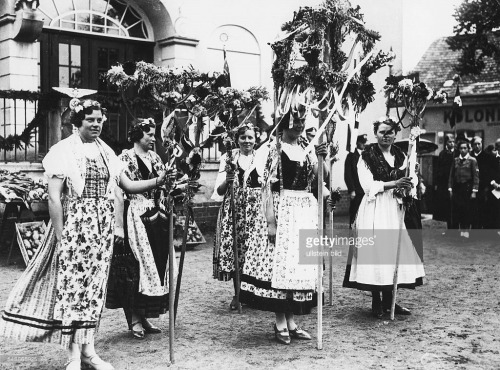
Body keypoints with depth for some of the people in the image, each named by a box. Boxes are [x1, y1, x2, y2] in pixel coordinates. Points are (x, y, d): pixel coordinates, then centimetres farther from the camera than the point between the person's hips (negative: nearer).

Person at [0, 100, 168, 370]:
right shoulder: (64, 150, -4)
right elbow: (54, 197, -8)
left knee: (94, 286, 8)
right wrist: (60, 237, -13)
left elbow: (128, 185, 11)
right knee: (72, 284, -3)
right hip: (75, 225, -5)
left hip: (102, 227, 5)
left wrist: (158, 180, -5)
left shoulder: (105, 151, 12)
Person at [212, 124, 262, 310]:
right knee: (233, 249, -1)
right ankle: (237, 295, 14)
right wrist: (227, 180, -15)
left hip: (256, 209, 0)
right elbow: (219, 191, 2)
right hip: (233, 209, 1)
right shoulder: (228, 158, 6)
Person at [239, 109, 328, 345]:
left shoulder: (307, 148, 11)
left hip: (306, 210, 6)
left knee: (300, 263, 7)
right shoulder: (273, 150, -5)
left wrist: (321, 158, -14)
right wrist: (270, 221, -16)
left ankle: (291, 321, 16)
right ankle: (280, 323, 7)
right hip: (282, 208, -6)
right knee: (280, 262, -4)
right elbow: (266, 186, -10)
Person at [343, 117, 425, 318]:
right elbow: (368, 185, -10)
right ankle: (376, 303, 4)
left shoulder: (401, 156, 15)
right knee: (375, 251, -7)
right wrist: (394, 184, -19)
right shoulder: (367, 156, -1)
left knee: (395, 250, 3)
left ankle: (389, 300, 14)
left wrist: (408, 184, -16)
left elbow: (411, 178, 7)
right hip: (375, 209, -5)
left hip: (397, 210, 5)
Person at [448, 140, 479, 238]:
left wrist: (474, 191, -10)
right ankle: (455, 229, 7)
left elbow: (476, 176, -4)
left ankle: (465, 230, 10)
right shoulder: (455, 160, 10)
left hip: (467, 188, -2)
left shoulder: (472, 160, 0)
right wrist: (450, 188, 4)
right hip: (456, 188, 3)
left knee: (466, 210, 1)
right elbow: (451, 175, 11)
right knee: (456, 211, 1)